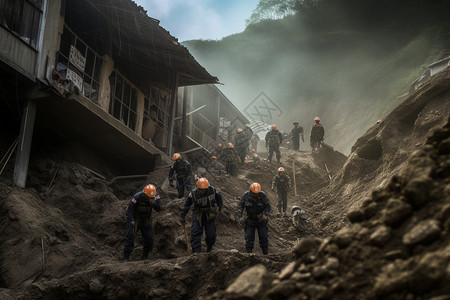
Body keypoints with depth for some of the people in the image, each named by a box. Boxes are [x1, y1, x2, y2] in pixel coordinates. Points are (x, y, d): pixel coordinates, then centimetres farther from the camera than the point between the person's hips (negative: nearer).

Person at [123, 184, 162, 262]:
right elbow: (130, 209, -20)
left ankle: (145, 257, 19)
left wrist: (153, 203, -41)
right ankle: (126, 258, -7)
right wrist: (131, 220, -29)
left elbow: (158, 209, -22)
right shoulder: (137, 197, -25)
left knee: (149, 239, 0)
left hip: (146, 222, 4)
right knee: (130, 237, -13)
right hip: (135, 219, -4)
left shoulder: (155, 197, -15)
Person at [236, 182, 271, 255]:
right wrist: (239, 214, -18)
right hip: (250, 219, 0)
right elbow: (241, 205, -3)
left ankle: (265, 253, 12)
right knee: (249, 237, -3)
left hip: (261, 219, 0)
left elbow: (268, 206, -7)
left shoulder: (263, 195, -14)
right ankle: (249, 253, 5)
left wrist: (265, 214, -24)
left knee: (263, 237, 1)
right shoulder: (246, 195, -12)